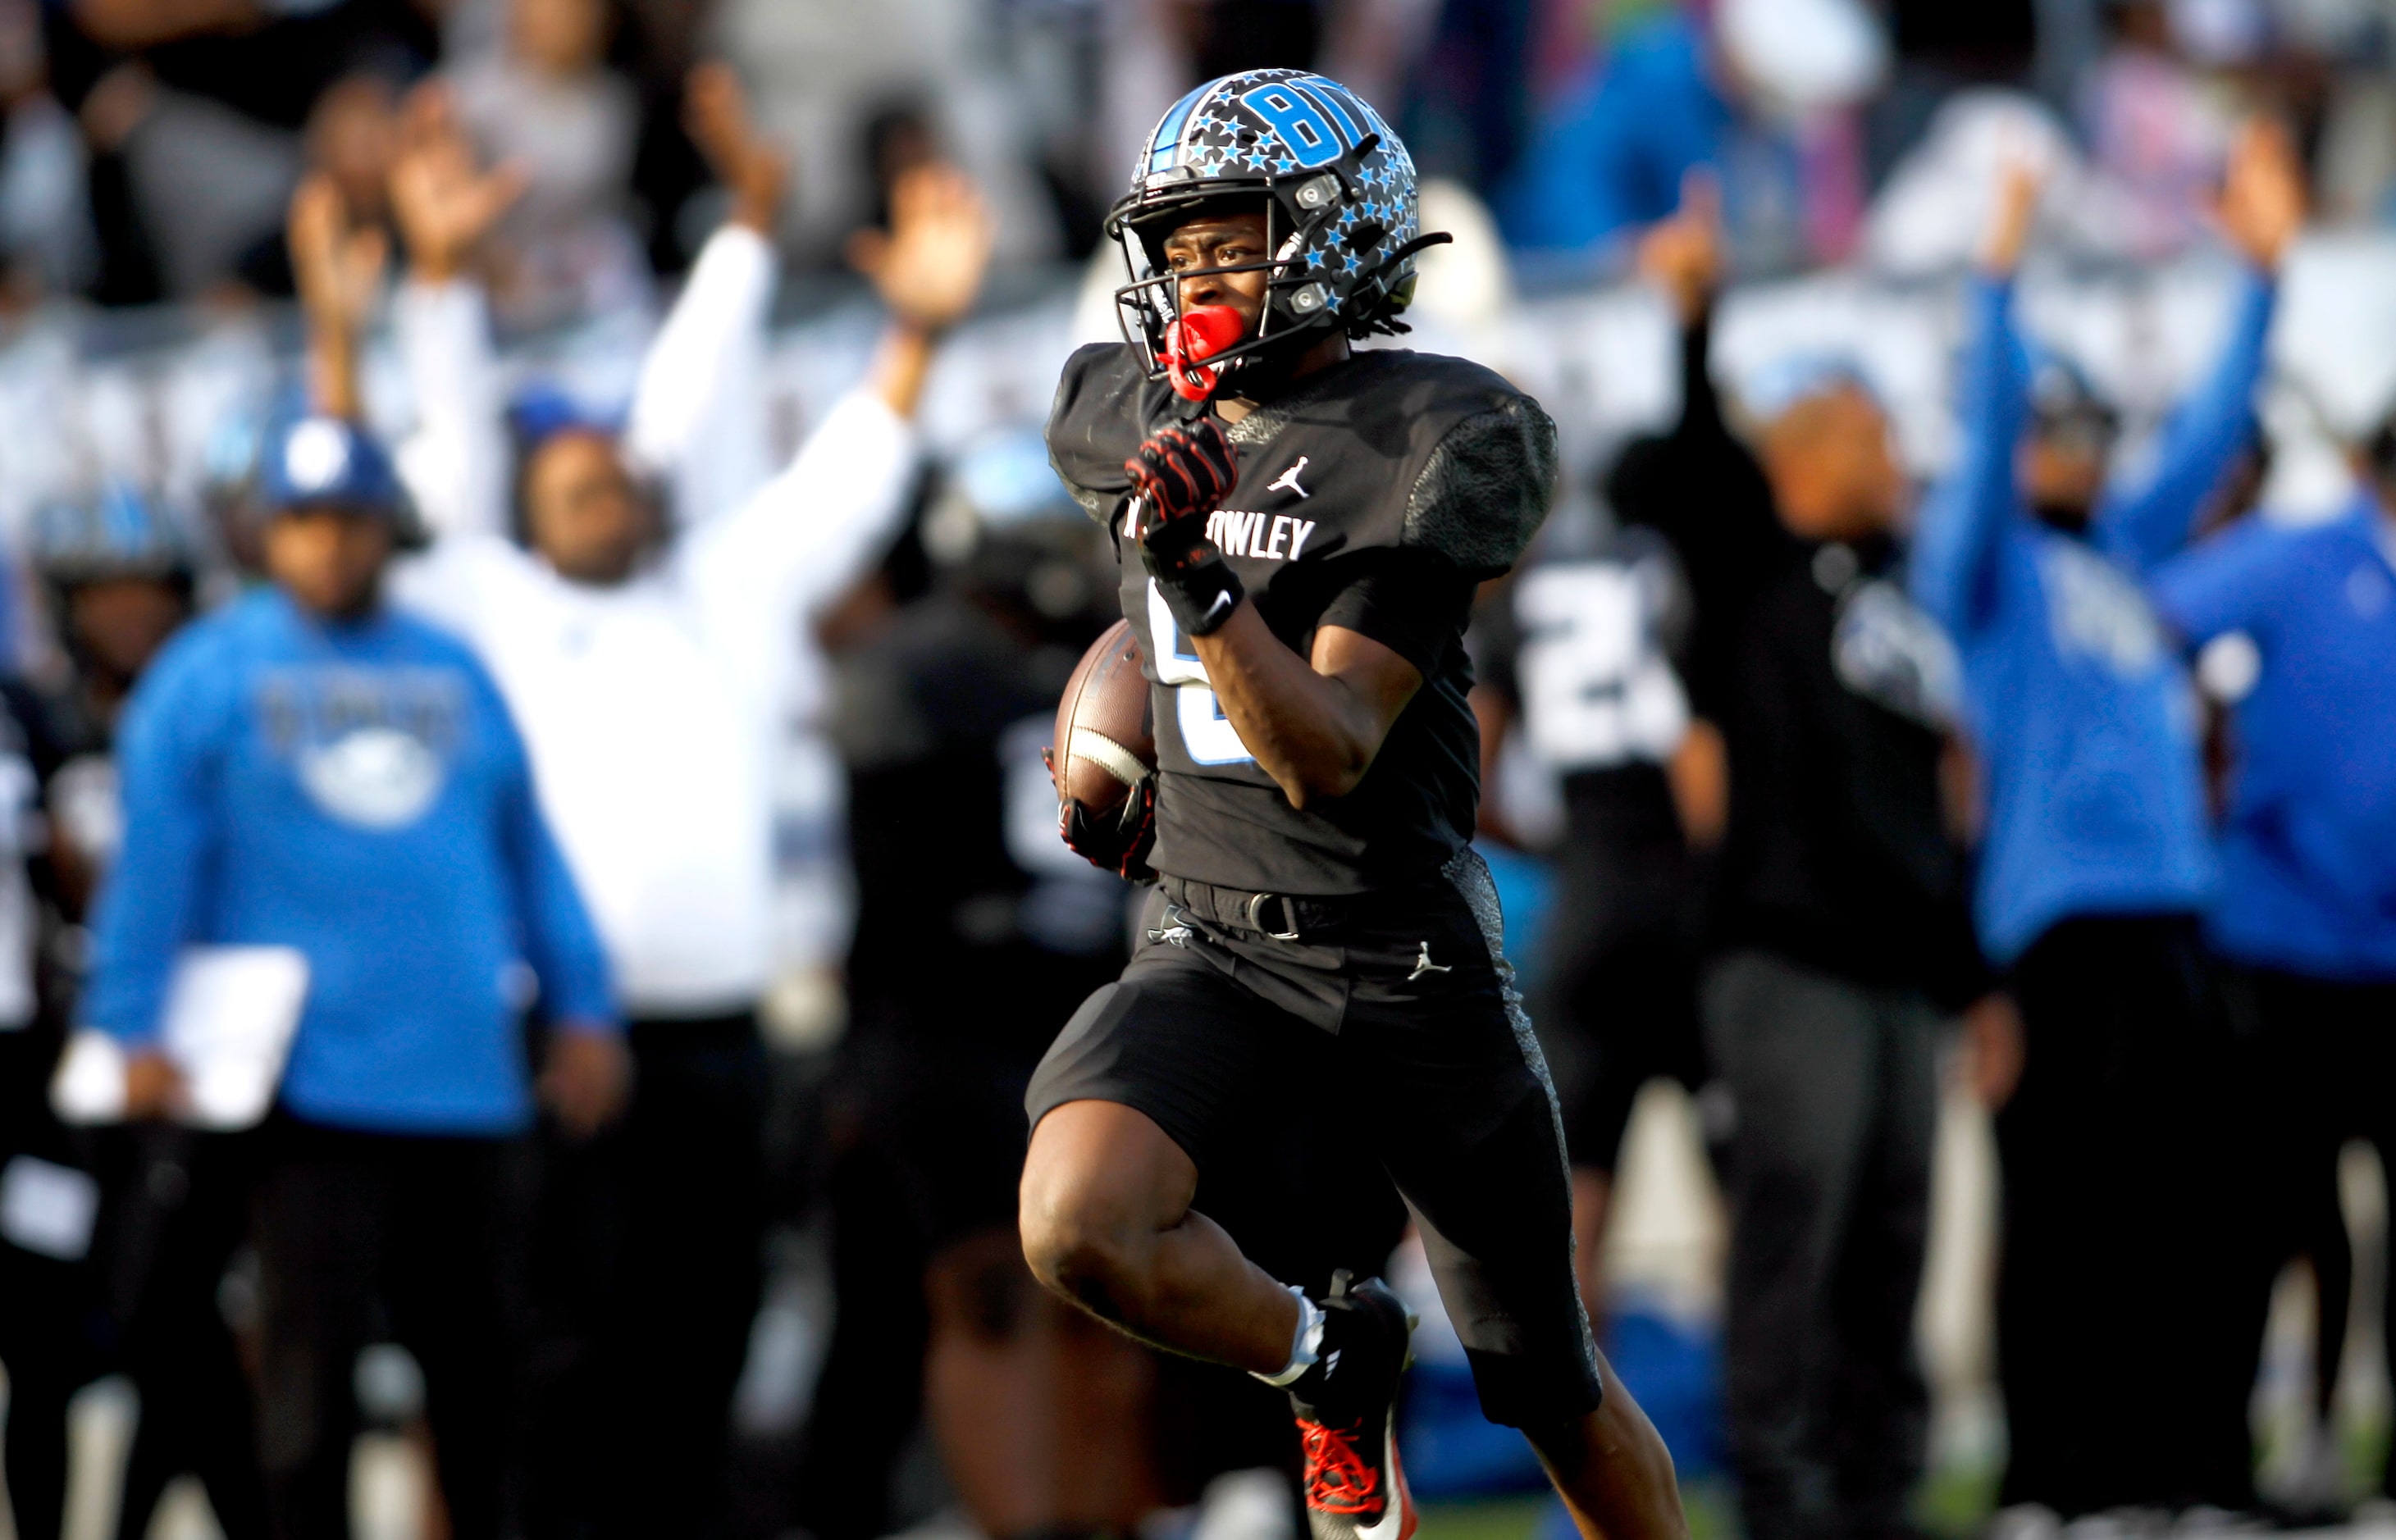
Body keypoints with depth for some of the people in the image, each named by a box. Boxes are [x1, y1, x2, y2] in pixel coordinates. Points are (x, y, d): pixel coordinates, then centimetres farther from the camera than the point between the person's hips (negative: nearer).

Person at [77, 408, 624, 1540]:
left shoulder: (453, 674, 14)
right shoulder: (209, 675, 1)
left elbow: (528, 850, 17)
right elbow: (154, 859, -2)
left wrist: (581, 1009, 13)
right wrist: (134, 1031, -8)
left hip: (462, 1076, 4)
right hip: (305, 1085, -4)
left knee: (474, 1353, 10)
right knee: (313, 1357, -7)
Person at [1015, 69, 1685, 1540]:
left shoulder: (1427, 444, -13)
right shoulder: (1138, 417, 5)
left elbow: (1329, 757, -22)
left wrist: (1202, 585, -34)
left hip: (1409, 965, -3)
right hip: (1209, 953, 4)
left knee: (1554, 1395, 8)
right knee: (1080, 1227, -28)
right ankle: (1326, 1363, 0)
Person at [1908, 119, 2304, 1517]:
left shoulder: (2124, 550, 21)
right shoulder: (1986, 556, 3)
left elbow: (2212, 435, 24)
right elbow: (1986, 435, -13)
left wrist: (2265, 264, 21)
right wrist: (2000, 284, -23)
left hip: (2171, 914, 7)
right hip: (2061, 917, -7)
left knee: (2189, 1207, 6)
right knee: (2074, 1205, -8)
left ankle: (2201, 1461, 8)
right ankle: (2060, 1466, -7)